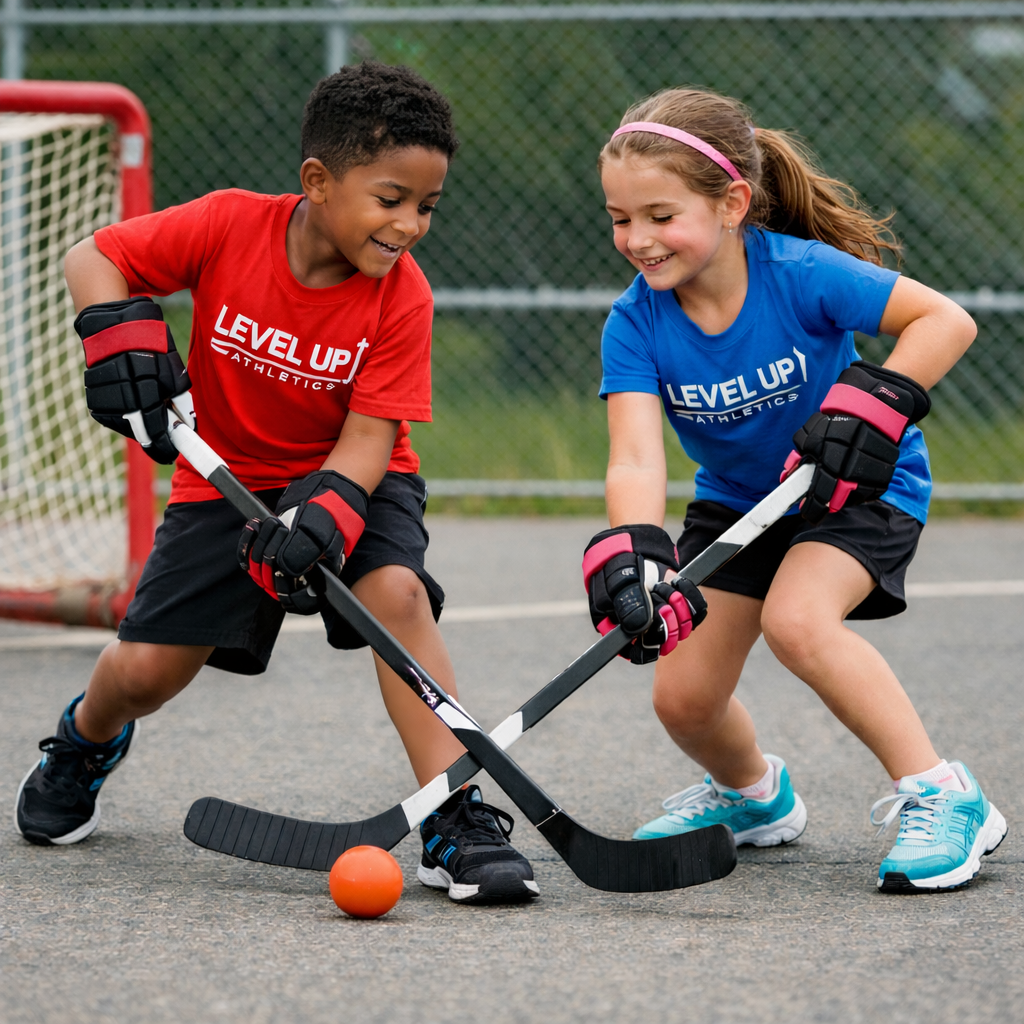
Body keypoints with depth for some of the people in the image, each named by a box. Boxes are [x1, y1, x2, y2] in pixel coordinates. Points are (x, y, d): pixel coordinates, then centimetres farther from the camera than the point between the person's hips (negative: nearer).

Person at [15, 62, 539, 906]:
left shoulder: (401, 296, -19)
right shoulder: (230, 226, -19)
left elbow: (370, 433, -21)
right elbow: (92, 258, -10)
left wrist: (327, 508, -39)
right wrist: (122, 329, -29)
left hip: (349, 479, -1)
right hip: (226, 478, 1)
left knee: (397, 590, -31)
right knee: (146, 669, -4)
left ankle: (456, 821, -30)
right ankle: (87, 740, 35)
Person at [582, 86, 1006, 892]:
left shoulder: (801, 274, -27)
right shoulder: (635, 324, -18)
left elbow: (947, 320, -23)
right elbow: (636, 457, -31)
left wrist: (877, 402, -37)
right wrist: (632, 554, -50)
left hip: (859, 489, -5)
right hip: (736, 501, 5)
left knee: (796, 620, -33)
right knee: (683, 698, -2)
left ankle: (942, 799, -23)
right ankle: (752, 795, 33)